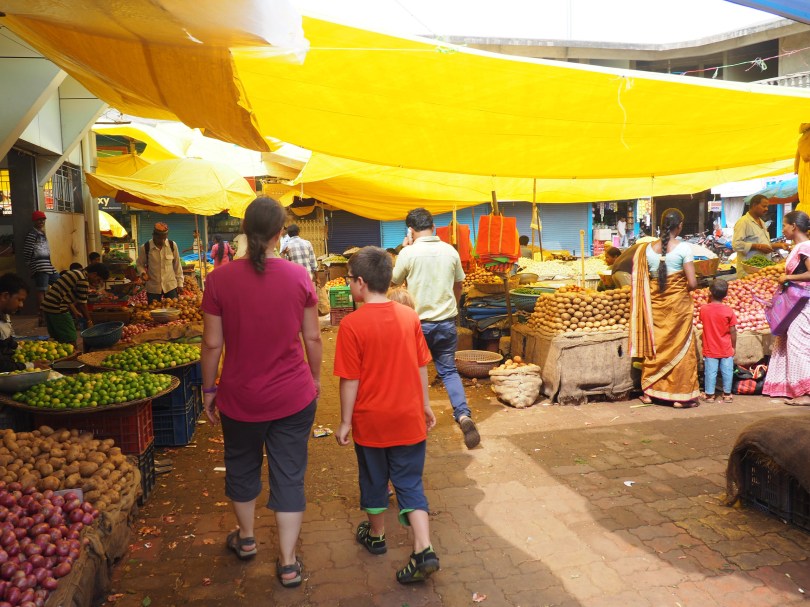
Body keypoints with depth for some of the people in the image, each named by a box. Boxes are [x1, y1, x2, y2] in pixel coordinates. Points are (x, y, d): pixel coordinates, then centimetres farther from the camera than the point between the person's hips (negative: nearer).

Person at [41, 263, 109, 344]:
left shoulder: (75, 273, 16)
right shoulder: (83, 280, -13)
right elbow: (82, 303, -9)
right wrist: (89, 321, 2)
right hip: (57, 308, -10)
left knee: (58, 339, 17)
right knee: (70, 340, -4)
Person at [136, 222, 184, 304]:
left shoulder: (172, 245, -5)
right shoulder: (145, 247, -9)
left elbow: (177, 265, 3)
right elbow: (139, 264, 5)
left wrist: (180, 283, 5)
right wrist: (143, 273, -15)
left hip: (171, 286, 1)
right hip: (153, 287, 0)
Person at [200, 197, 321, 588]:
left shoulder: (220, 279, -13)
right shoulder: (299, 276, -10)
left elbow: (212, 343, -8)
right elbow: (312, 338, -3)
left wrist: (208, 388, 6)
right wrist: (315, 378, 12)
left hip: (240, 396, 0)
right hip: (293, 395, 0)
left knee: (242, 467, 24)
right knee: (289, 476, 12)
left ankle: (246, 539, 46)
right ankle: (288, 564, 22)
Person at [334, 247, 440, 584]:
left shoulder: (352, 324, -17)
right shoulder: (410, 316, -4)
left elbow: (350, 380, -14)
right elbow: (422, 367, 3)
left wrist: (345, 421, -4)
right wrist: (425, 404, 15)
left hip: (370, 421, -2)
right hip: (409, 419, 3)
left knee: (374, 480, 18)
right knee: (410, 483, 12)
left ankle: (376, 535, 39)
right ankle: (424, 550, 4)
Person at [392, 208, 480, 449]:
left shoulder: (408, 253, -12)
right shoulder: (450, 251, 0)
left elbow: (395, 280, 4)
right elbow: (459, 285, 11)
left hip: (418, 322, -3)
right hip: (446, 322, 3)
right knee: (449, 370, 13)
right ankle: (463, 414, -5)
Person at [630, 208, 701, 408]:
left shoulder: (648, 248, -2)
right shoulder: (683, 248, -12)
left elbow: (643, 280, 0)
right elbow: (692, 283, -14)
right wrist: (683, 288, 6)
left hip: (654, 304, 3)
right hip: (678, 303, -3)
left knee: (654, 346, 15)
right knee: (680, 347, 8)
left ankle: (649, 392, 22)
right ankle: (680, 396, 13)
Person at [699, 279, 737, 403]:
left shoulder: (703, 309, -9)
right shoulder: (728, 310, -11)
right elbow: (733, 331, -7)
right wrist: (734, 346, 5)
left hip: (710, 350, 0)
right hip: (726, 349, 0)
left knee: (710, 372, 5)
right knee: (727, 371, 10)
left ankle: (709, 394, 9)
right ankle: (727, 394, 18)